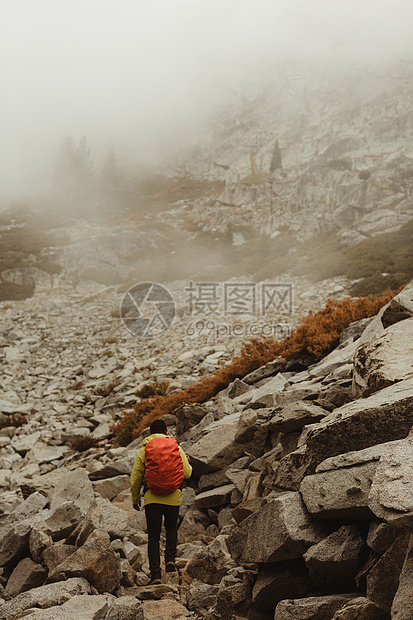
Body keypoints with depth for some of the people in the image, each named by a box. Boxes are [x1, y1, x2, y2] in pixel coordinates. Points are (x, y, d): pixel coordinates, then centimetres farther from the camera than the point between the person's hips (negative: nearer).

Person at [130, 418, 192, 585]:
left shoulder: (143, 451, 2)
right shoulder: (176, 448, 3)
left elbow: (135, 478, 3)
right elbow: (187, 473, -1)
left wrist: (135, 498, 18)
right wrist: (187, 462, 22)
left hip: (152, 498, -1)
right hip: (173, 497, 1)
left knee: (153, 536, 7)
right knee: (171, 528, 24)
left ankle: (155, 572, -2)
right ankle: (170, 558, 3)